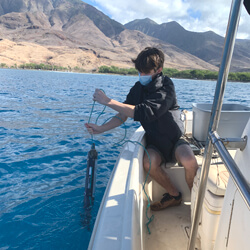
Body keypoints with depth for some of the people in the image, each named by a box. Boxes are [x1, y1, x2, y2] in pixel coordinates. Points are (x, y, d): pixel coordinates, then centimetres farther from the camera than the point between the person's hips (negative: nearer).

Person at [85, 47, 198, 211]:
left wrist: (108, 101, -33)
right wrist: (102, 129, -16)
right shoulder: (138, 88, -1)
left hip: (175, 139, -3)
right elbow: (123, 115, -1)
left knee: (190, 162, -32)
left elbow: (144, 112, -34)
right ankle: (174, 195, -1)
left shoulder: (166, 88, -19)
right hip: (155, 142, 4)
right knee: (149, 163, -29)